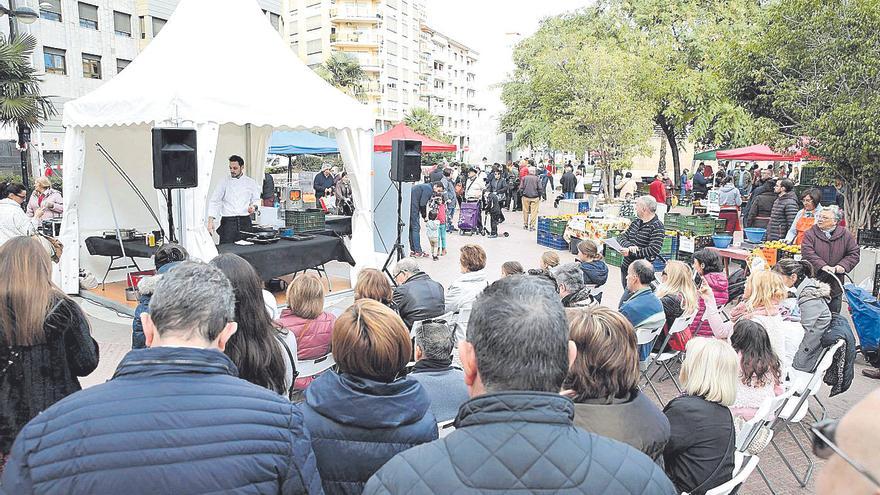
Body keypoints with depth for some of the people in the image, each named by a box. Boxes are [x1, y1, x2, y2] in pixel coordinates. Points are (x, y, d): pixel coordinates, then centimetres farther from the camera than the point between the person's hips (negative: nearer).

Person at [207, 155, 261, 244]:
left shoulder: (251, 182, 9)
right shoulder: (224, 182, 4)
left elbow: (256, 200, 18)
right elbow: (214, 202, 2)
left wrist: (253, 206, -7)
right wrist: (210, 221, -9)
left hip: (245, 221, 2)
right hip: (228, 221, -2)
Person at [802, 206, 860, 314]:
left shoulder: (845, 235, 3)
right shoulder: (810, 233, -3)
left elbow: (854, 254, 2)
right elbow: (807, 252, -15)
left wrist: (840, 267, -15)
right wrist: (823, 266, -26)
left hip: (835, 287, 2)